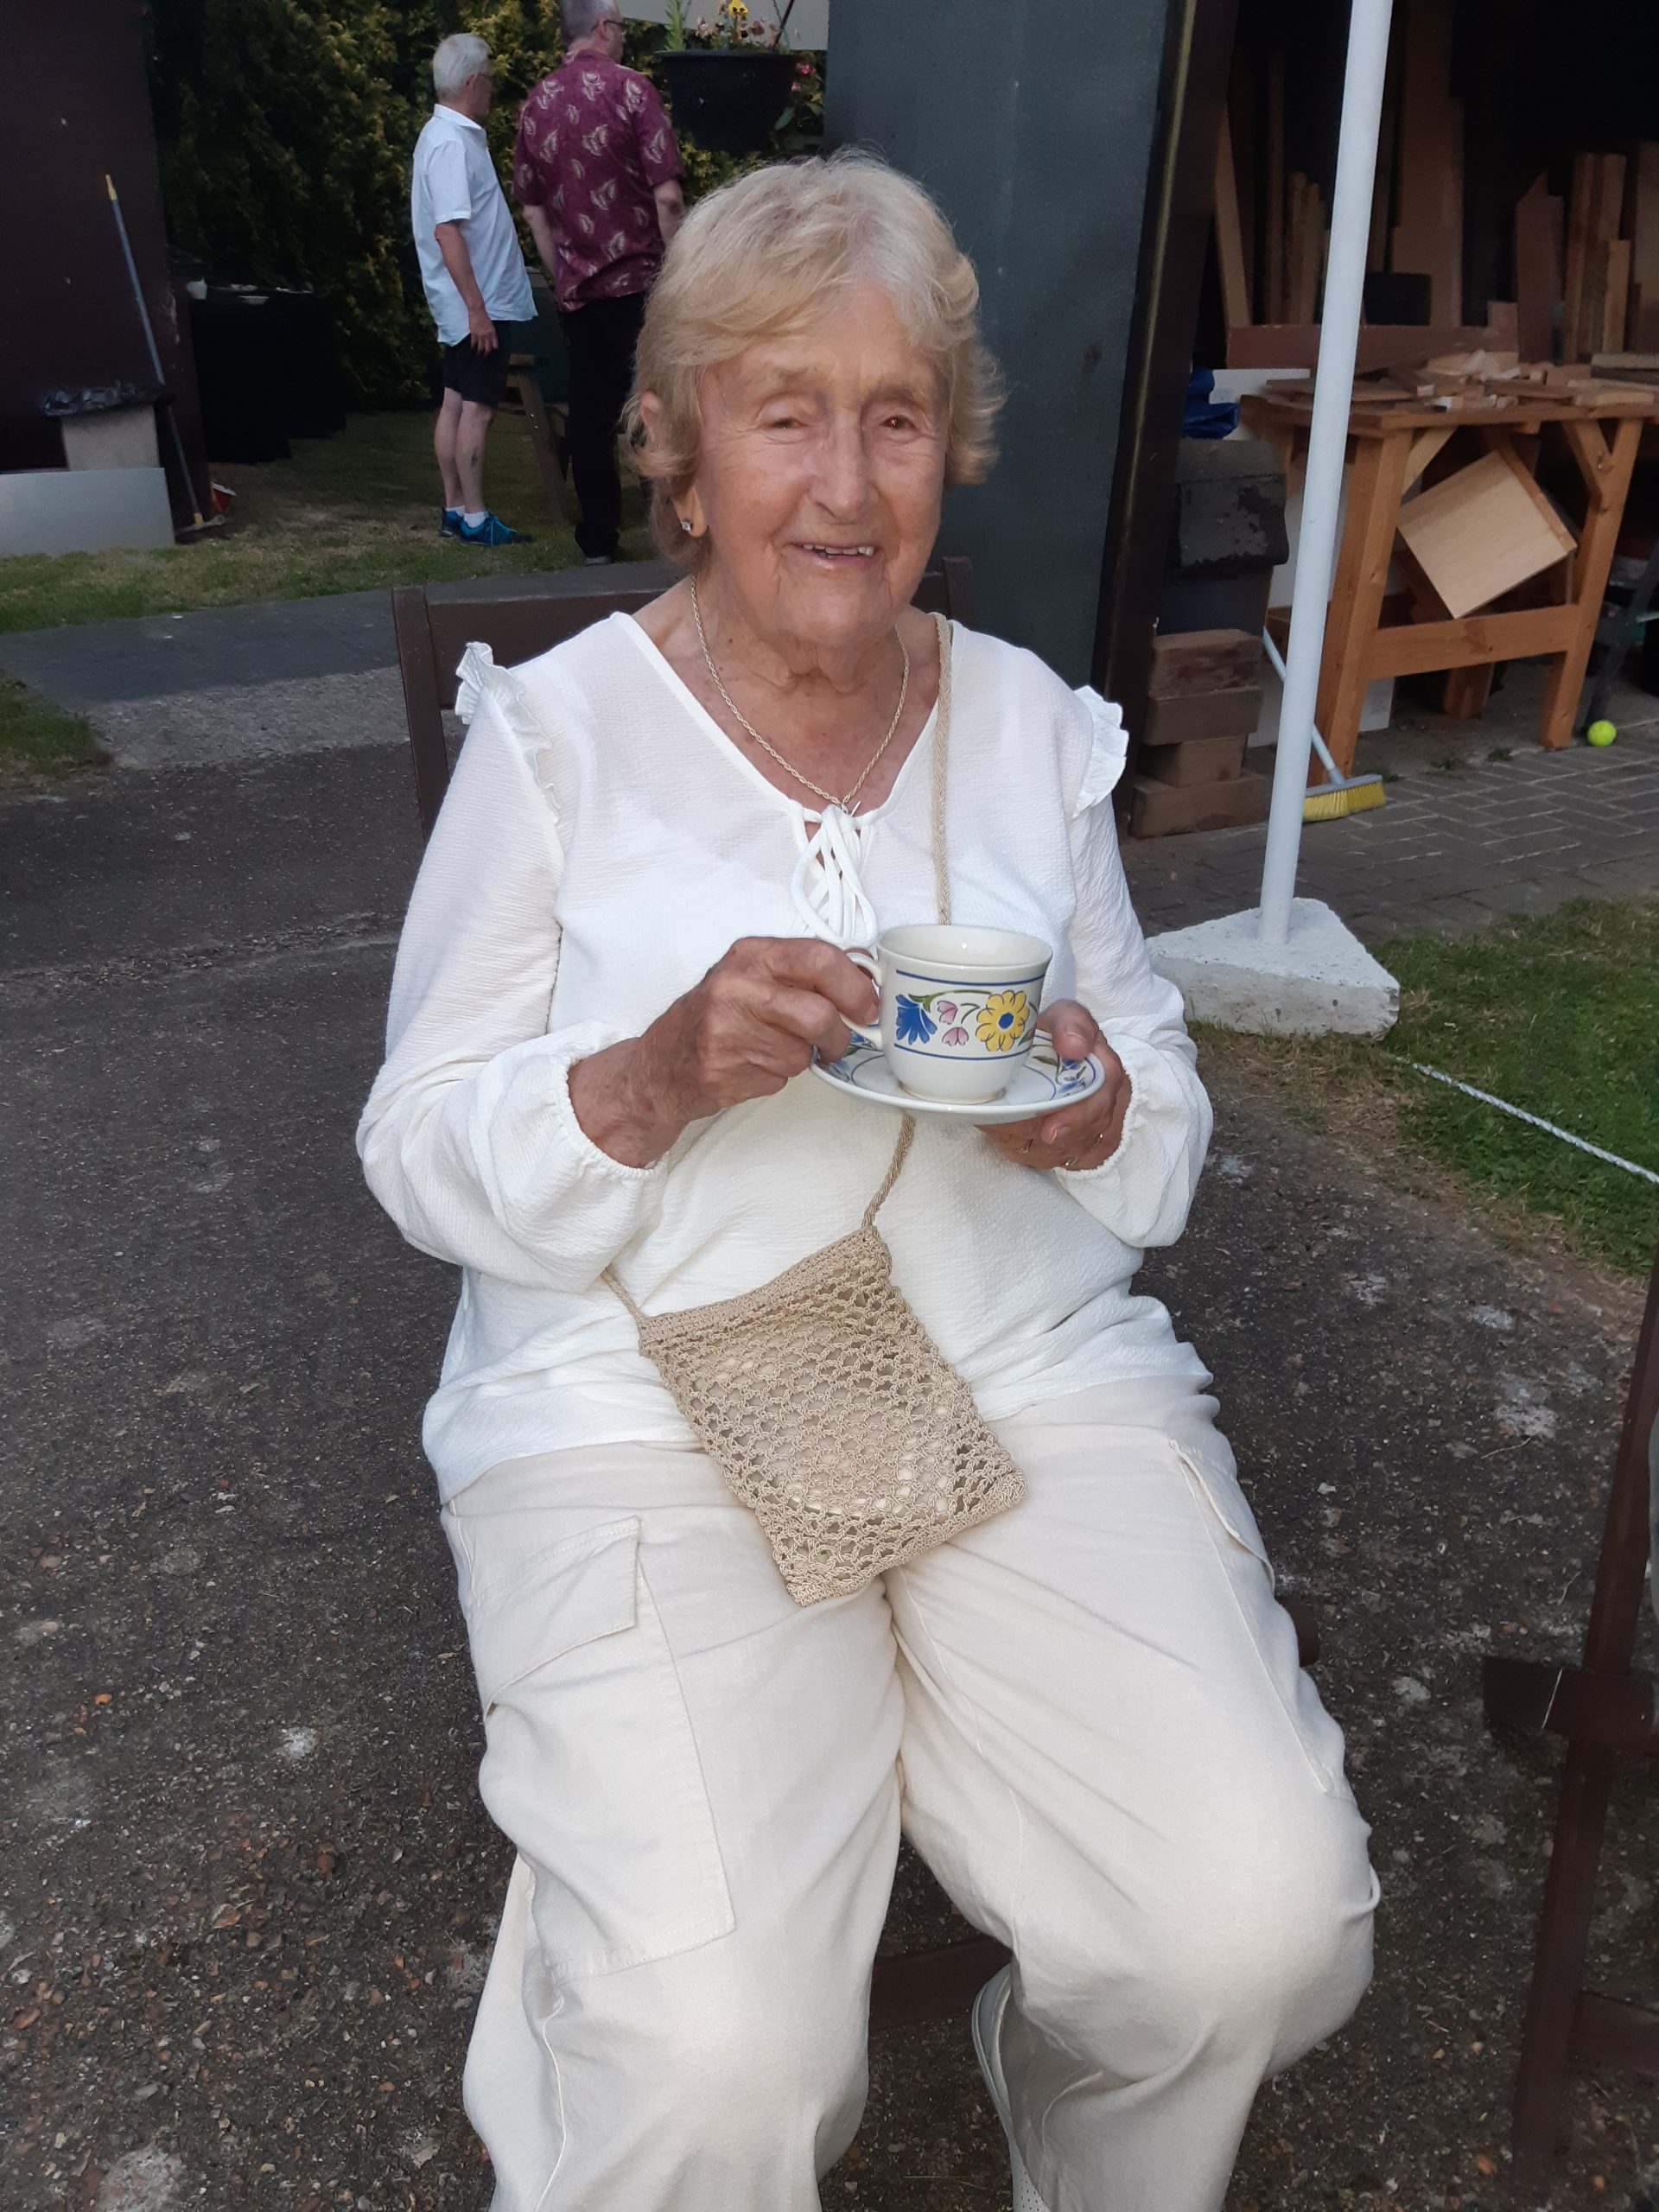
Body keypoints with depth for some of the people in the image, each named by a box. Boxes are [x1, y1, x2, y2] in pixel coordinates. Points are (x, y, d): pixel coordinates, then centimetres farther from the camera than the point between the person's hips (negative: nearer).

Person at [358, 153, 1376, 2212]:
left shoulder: (1034, 723, 10)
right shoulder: (558, 729, 0)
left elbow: (1166, 1099, 14)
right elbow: (425, 1153, -1)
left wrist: (1095, 1105, -10)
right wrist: (658, 1079, -21)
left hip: (1036, 1371, 3)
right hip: (642, 1407, -2)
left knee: (1262, 1929, -14)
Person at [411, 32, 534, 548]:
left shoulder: (451, 134, 15)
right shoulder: (451, 143, -17)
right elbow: (448, 231, -24)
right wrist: (477, 308, -25)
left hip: (471, 303, 10)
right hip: (480, 302, -10)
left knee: (456, 404, 11)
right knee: (477, 408, -6)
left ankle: (454, 509, 16)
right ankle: (474, 518, -2)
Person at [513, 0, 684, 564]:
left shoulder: (536, 103, 9)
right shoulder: (629, 88, -7)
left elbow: (532, 208, 12)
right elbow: (667, 196, -13)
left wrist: (561, 280, 18)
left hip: (579, 288, 5)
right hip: (640, 280, -5)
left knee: (590, 412, 9)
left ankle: (598, 539, 13)